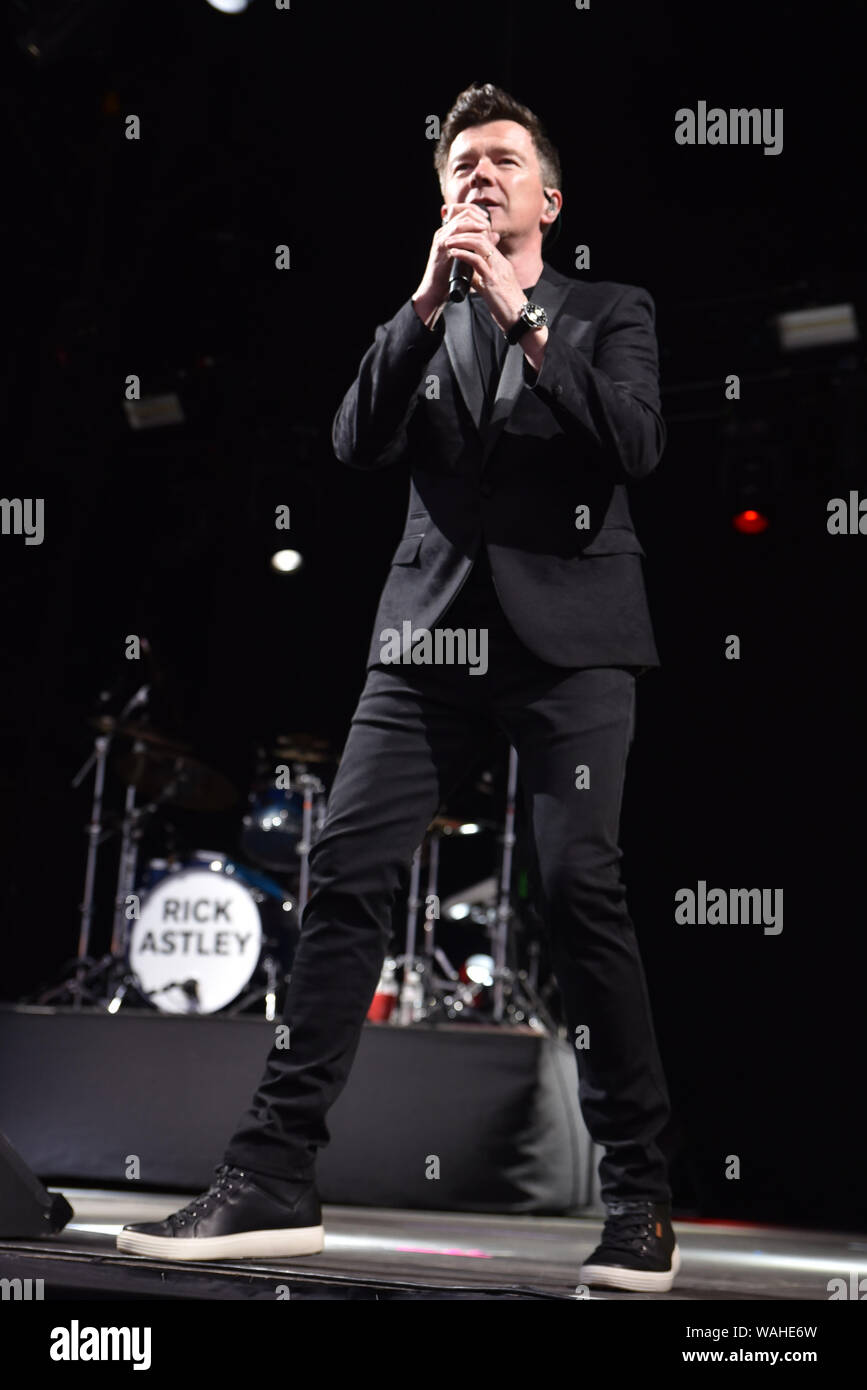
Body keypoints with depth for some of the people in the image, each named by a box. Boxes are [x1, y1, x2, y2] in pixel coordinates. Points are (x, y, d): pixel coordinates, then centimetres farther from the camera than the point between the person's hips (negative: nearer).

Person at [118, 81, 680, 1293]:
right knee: (345, 873, -7)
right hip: (433, 633, 3)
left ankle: (640, 1196, 0)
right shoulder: (422, 331, 19)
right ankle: (276, 1177, -3)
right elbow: (359, 445, 3)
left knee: (580, 886, -12)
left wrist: (525, 318, -10)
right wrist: (428, 302, -7)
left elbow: (638, 447, -5)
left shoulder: (609, 312, 13)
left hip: (568, 634, -2)